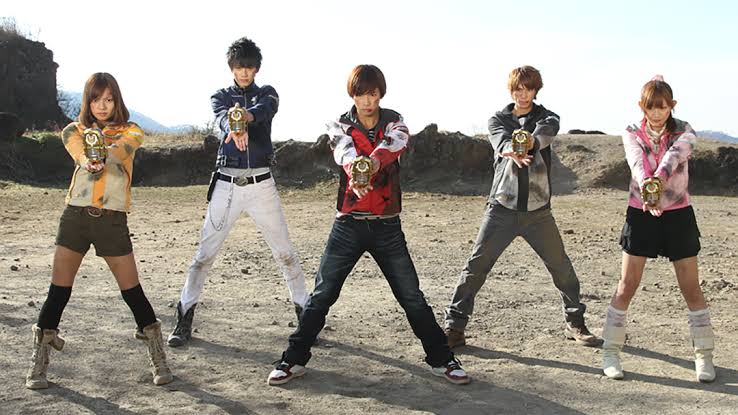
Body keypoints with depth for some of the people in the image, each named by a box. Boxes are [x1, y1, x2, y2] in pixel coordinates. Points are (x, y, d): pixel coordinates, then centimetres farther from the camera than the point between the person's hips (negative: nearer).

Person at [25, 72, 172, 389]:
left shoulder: (130, 132, 8)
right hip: (76, 215, 1)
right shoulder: (75, 131, 10)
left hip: (112, 218, -1)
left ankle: (158, 358, 13)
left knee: (131, 289, 1)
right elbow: (79, 150, -15)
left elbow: (120, 149, -16)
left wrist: (103, 159, -39)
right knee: (58, 290, 2)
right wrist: (87, 160, -39)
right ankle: (39, 363, 13)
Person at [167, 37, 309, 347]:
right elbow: (223, 118, -17)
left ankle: (305, 311, 14)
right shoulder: (220, 97, 8)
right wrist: (234, 130, -42)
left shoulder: (266, 93, 8)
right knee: (205, 253, 0)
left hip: (261, 184, 0)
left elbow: (266, 109, -18)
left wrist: (246, 116, -42)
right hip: (226, 185, 0)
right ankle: (185, 318, 9)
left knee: (285, 252, 3)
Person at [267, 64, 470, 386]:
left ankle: (441, 360, 16)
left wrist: (373, 160, -46)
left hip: (387, 226, 0)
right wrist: (356, 172, -48)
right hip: (348, 224, 0)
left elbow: (396, 142, -23)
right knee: (321, 296, 2)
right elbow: (345, 152, -24)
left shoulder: (393, 122, 2)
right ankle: (294, 360, 15)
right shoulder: (340, 126, 0)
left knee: (412, 297, 3)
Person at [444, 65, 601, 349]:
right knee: (476, 266, -5)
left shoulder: (546, 117, 8)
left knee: (561, 267, 7)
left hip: (538, 211, 1)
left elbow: (545, 134, -17)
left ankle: (575, 324, 25)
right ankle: (454, 326, 2)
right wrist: (514, 152, -41)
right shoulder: (498, 119, 7)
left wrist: (531, 141, -42)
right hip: (502, 207, -1)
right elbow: (501, 142, -16)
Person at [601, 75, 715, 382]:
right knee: (627, 285, -1)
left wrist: (660, 176, -46)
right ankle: (610, 352, 9)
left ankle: (704, 356, 16)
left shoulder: (683, 132, -2)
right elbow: (637, 163, -22)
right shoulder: (632, 135, -1)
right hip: (641, 214, 0)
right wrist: (646, 186, -44)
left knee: (691, 287, 3)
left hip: (678, 215, 0)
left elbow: (674, 155, -25)